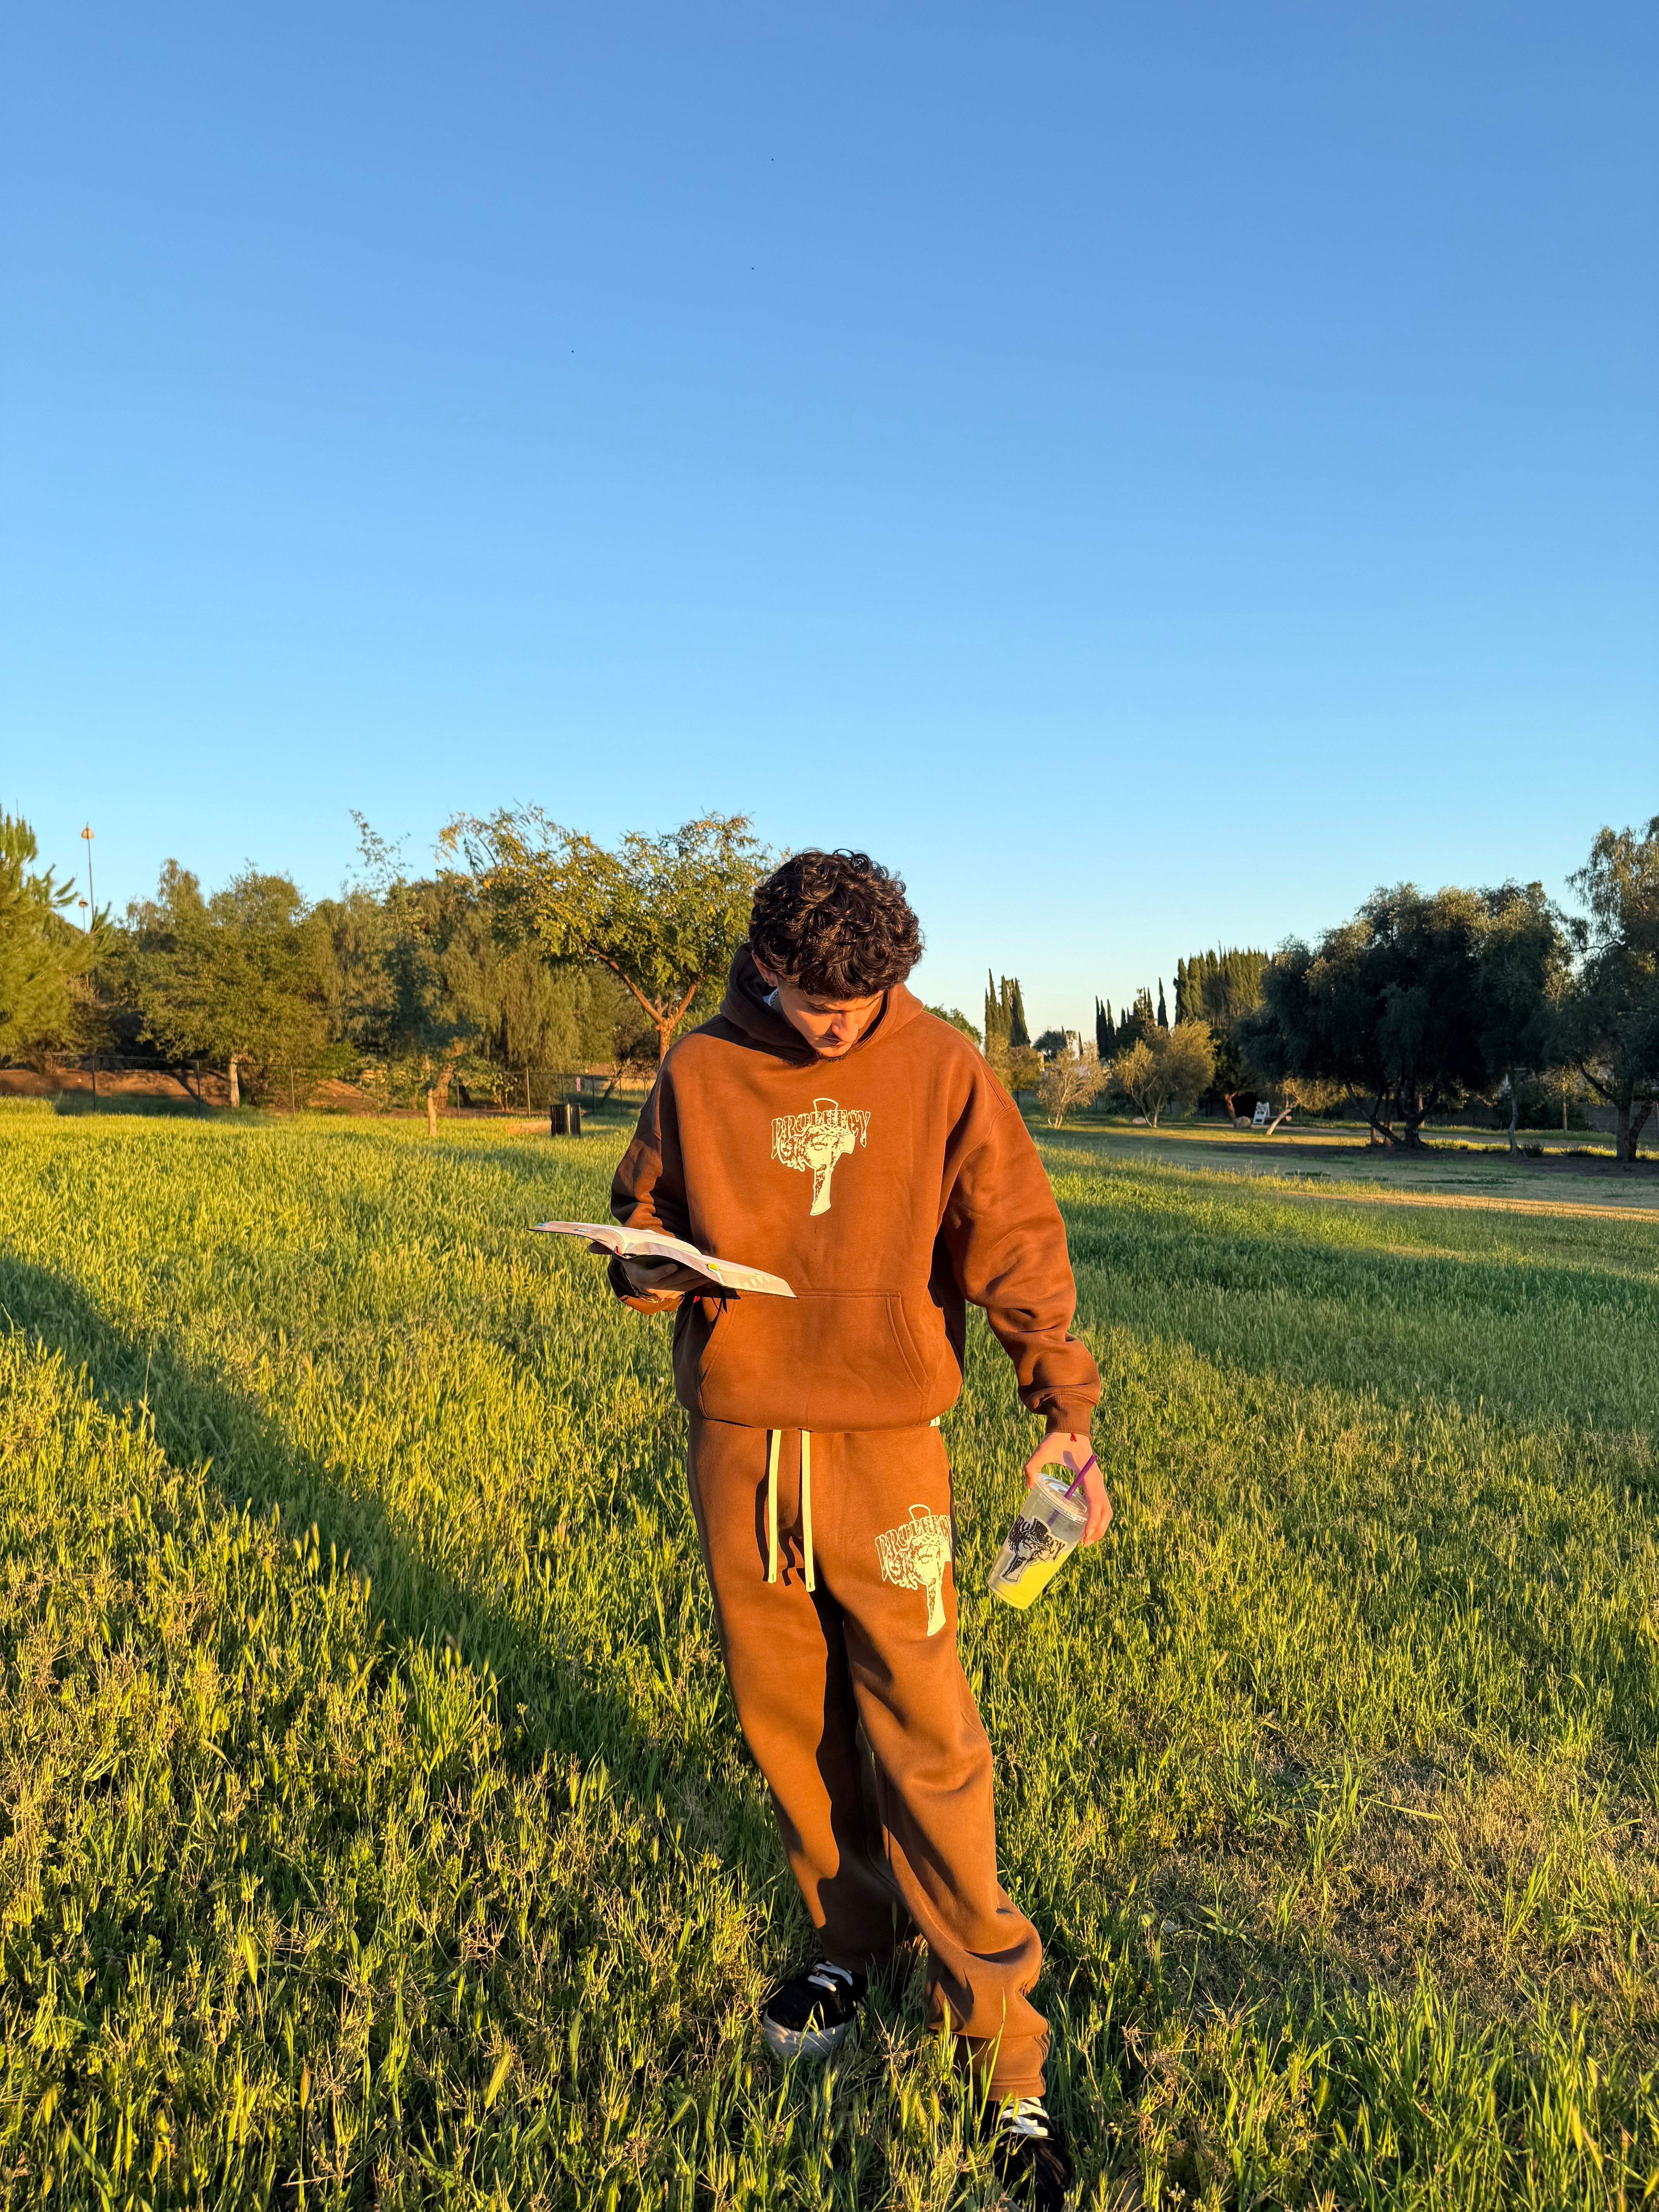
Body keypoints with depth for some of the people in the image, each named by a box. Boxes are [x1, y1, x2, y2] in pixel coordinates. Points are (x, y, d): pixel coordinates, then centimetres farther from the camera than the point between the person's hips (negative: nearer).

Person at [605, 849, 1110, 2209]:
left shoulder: (943, 1072, -4)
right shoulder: (702, 1072, 1)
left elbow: (1017, 1246, -6)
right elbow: (642, 1219, 12)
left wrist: (1067, 1412, -16)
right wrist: (654, 1267, -12)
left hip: (884, 1448, -2)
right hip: (738, 1445, 3)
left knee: (926, 1746, 0)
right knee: (785, 1714, 15)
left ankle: (1006, 2058, 16)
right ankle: (851, 1935, 40)